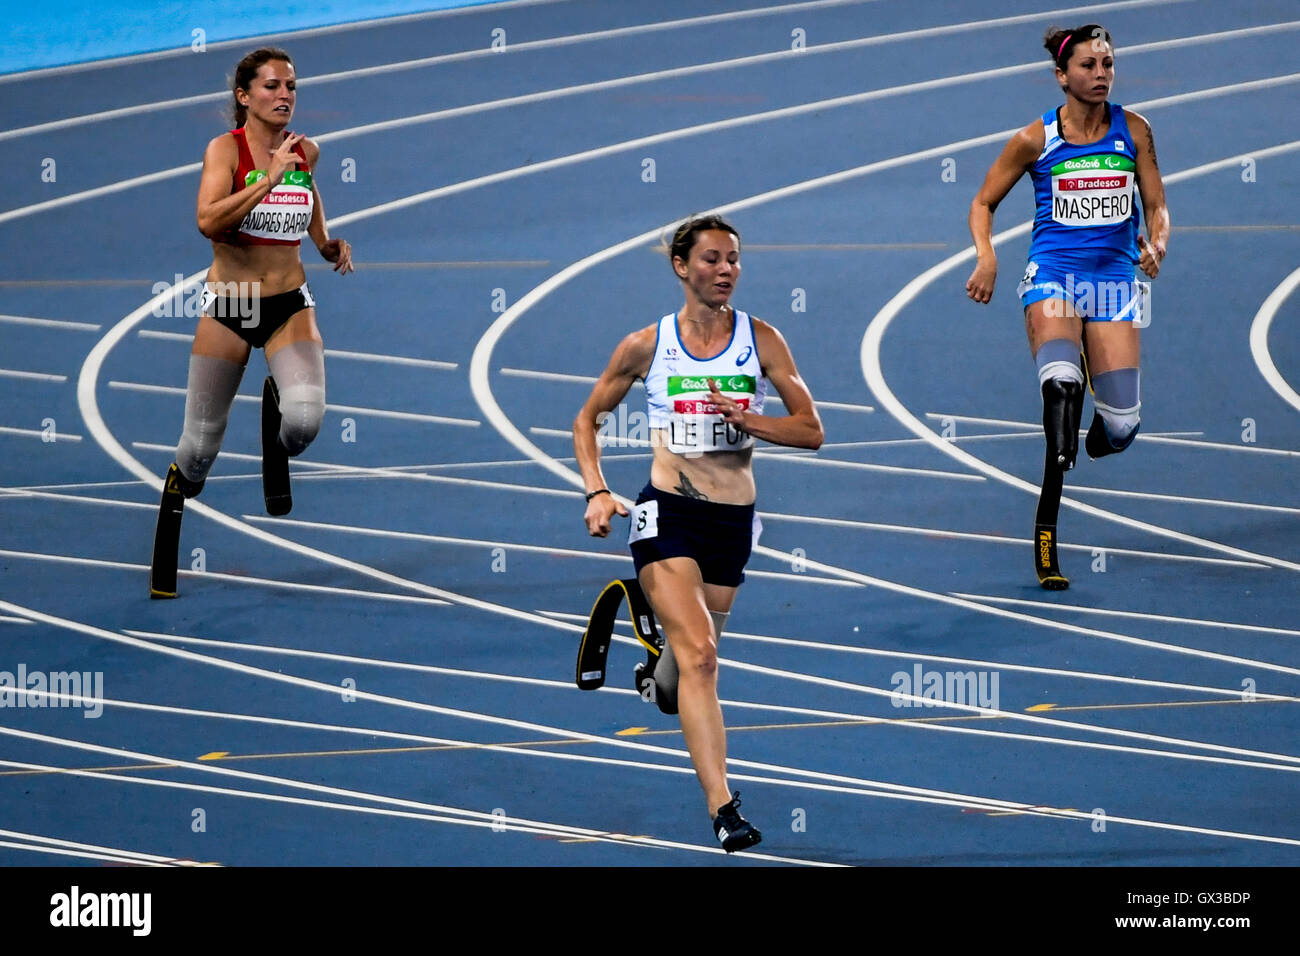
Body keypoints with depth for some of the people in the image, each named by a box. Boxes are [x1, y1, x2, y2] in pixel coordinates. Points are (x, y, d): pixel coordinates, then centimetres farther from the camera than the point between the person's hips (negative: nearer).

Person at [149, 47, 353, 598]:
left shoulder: (306, 150, 3)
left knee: (305, 419, -24)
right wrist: (270, 177, -28)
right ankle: (163, 565, 28)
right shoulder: (226, 149, -10)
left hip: (290, 304, 3)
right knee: (199, 449, 4)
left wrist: (331, 247, 7)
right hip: (227, 307, -2)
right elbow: (208, 220, -27)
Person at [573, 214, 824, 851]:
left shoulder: (760, 340, 3)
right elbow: (587, 420, 13)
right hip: (667, 512, -3)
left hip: (733, 518, 3)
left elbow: (810, 430, 0)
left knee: (694, 650, 16)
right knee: (699, 654, -20)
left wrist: (742, 418, -16)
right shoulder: (648, 345, 2)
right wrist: (596, 492, -1)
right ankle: (722, 807, -28)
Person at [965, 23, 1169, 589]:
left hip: (1114, 278, 2)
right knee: (1061, 383, -31)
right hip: (1053, 274, -2)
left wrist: (1156, 245, -11)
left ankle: (1097, 438, 35)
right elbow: (984, 203, 9)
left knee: (1121, 423, -7)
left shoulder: (1133, 130, 4)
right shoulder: (1036, 139, -1)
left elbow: (1156, 206, 10)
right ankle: (1046, 531, -27)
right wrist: (986, 257, -8)